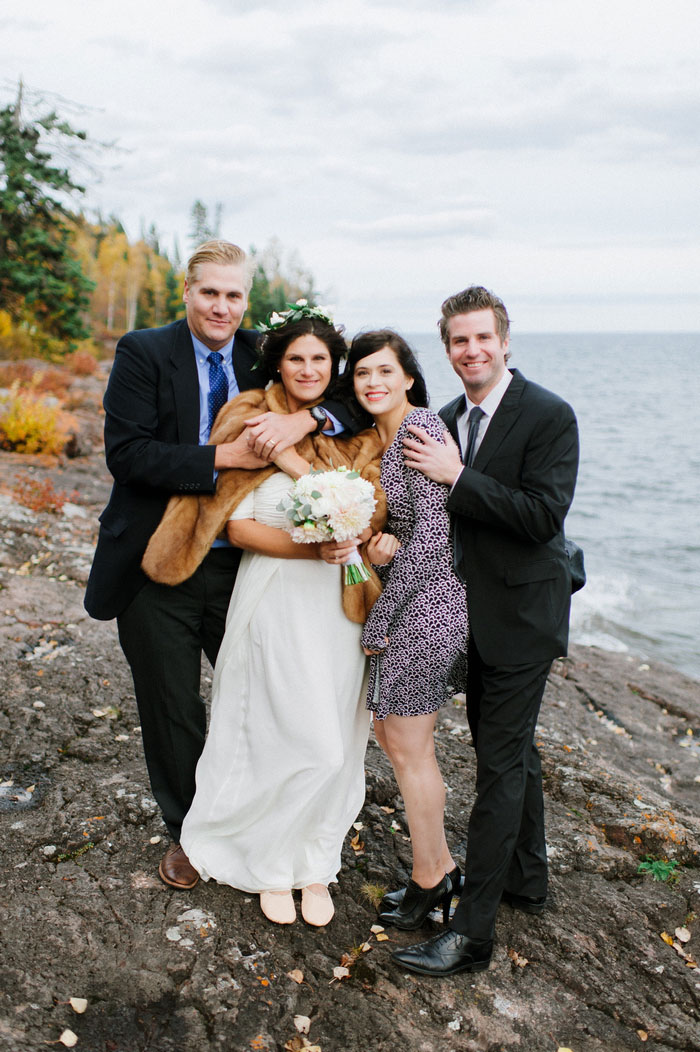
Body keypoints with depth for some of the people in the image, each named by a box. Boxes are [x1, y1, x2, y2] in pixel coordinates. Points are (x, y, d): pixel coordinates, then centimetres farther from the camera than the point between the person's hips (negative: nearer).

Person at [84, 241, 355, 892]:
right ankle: (185, 831, 37)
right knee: (172, 710, 13)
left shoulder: (264, 355, 2)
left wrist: (303, 417, -25)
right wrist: (224, 457, -26)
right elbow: (126, 452, -18)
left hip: (241, 564, 3)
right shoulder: (143, 353, -7)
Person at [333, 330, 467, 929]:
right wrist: (377, 546, -10)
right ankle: (442, 865, 31)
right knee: (389, 733, 16)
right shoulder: (376, 436, 11)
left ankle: (430, 880, 22)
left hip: (426, 603, -9)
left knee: (410, 746, 2)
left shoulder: (420, 426, -17)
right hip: (402, 599, 9)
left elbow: (432, 533, -21)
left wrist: (379, 621, -15)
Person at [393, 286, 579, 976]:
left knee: (500, 765, -4)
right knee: (510, 750, 20)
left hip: (521, 615, -7)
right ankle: (527, 880, 39)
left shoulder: (549, 416, -14)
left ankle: (471, 931, 5)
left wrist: (457, 475, -24)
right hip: (474, 614, 7)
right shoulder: (447, 419, 7)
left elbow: (544, 515, -24)